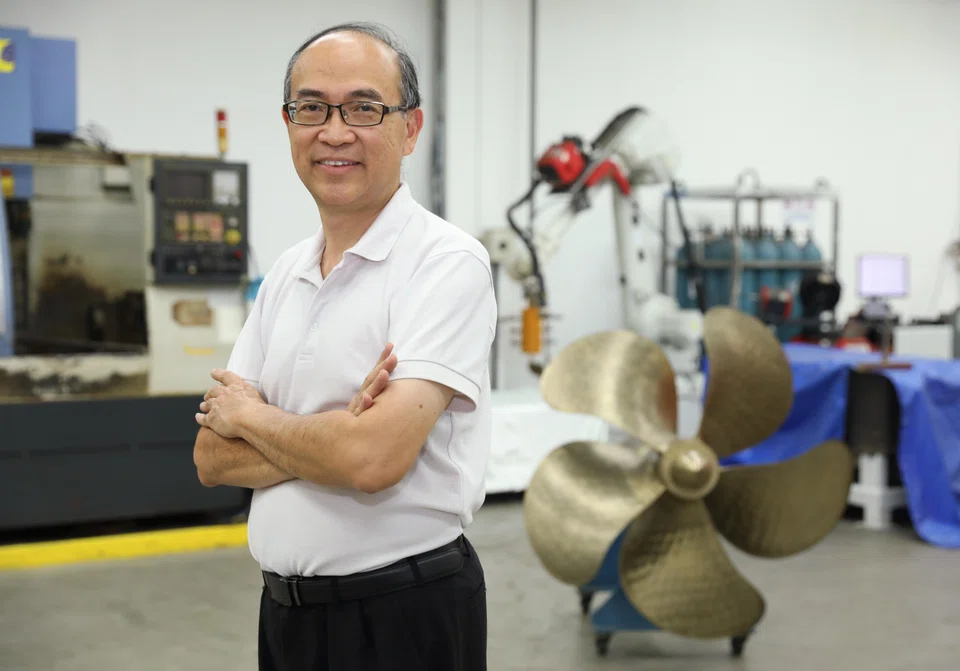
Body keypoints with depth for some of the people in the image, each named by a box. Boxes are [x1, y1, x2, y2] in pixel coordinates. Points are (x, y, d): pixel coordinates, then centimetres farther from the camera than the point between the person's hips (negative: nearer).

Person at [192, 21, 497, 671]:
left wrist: (251, 417, -8)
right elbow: (212, 459, 3)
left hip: (405, 615, -6)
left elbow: (374, 458, -26)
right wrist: (333, 440, -16)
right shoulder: (286, 273, 7)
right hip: (285, 608, 7)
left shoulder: (447, 262, -15)